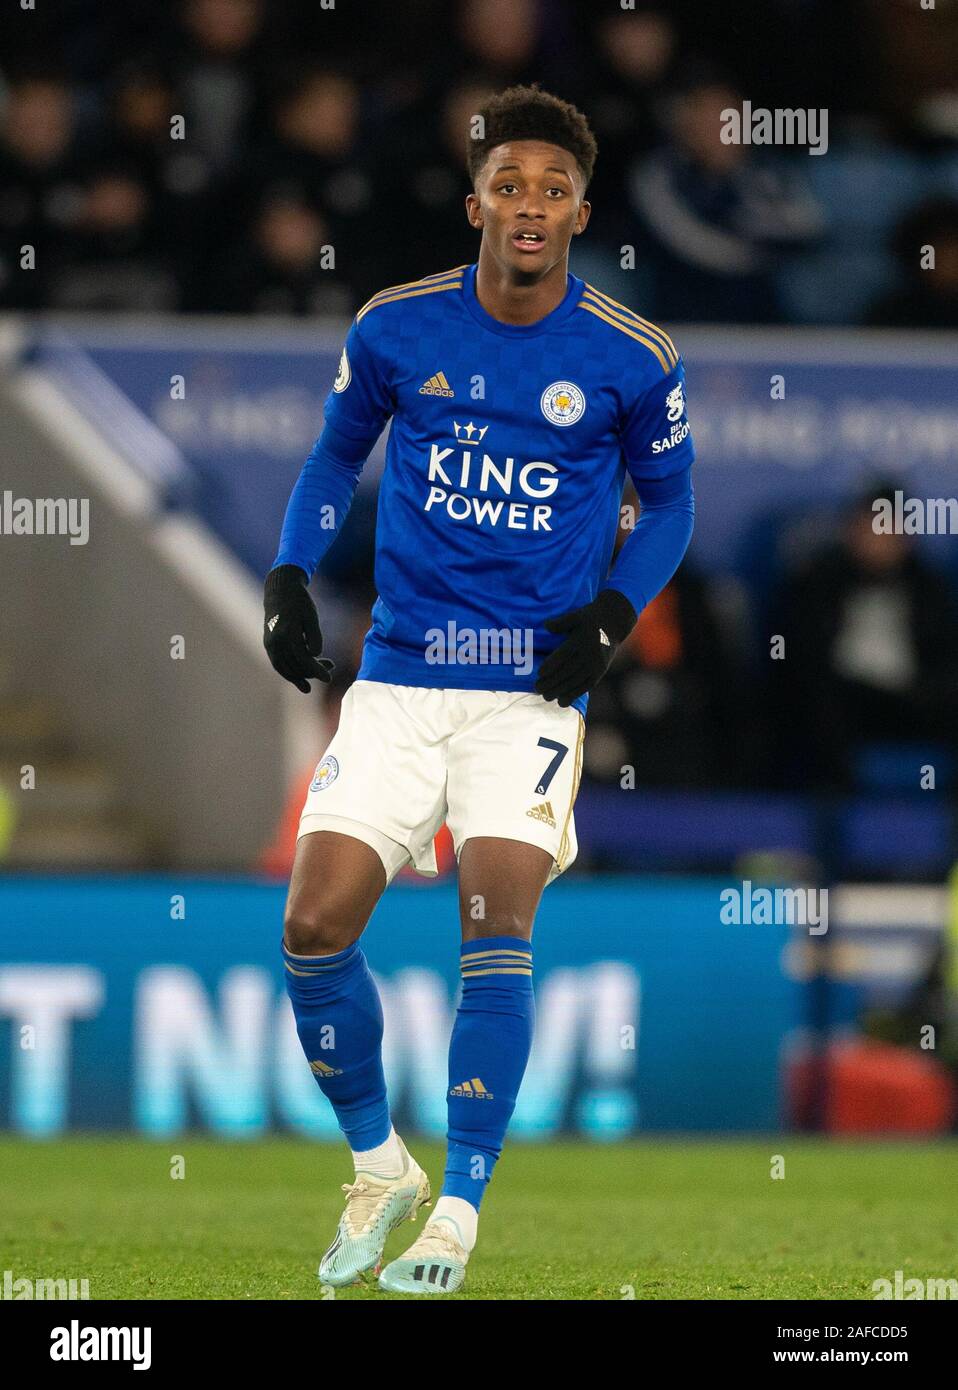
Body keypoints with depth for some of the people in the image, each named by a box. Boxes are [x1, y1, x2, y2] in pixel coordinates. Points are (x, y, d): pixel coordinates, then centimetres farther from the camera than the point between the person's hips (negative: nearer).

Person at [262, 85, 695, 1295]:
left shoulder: (631, 361, -4)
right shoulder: (395, 329, -1)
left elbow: (668, 503, 11)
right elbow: (336, 454, 16)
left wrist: (613, 615, -5)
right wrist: (290, 578, 3)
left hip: (532, 685, -2)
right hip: (400, 674, 2)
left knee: (496, 926, -17)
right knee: (315, 928, -8)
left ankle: (458, 1214, -5)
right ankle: (378, 1167, 16)